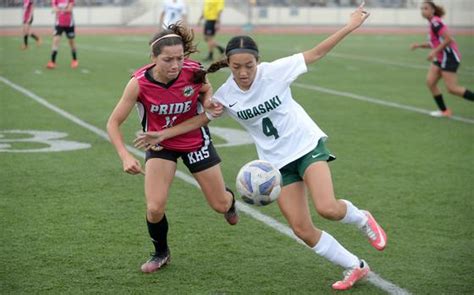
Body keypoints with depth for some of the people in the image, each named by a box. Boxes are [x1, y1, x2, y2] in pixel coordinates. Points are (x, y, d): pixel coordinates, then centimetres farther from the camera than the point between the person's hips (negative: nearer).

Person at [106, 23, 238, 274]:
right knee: (155, 209, -16)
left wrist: (208, 103, -21)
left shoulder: (193, 72, -25)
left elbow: (206, 90, 2)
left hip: (195, 141, 1)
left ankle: (230, 200, 51)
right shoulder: (139, 83, -28)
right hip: (161, 145, -1)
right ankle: (161, 253, 16)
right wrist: (125, 157, -33)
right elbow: (113, 123, -20)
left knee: (221, 205, 10)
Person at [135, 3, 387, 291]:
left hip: (307, 144, -3)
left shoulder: (275, 71, -16)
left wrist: (350, 26, -10)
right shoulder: (226, 94, -7)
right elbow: (200, 119, 9)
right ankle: (356, 267, 15)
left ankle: (361, 218, 10)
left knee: (327, 208, -25)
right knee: (302, 229, -3)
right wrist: (162, 134, 4)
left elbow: (315, 53, -8)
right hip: (278, 162, 3)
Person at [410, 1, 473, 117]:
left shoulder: (435, 22, -16)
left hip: (449, 57, -9)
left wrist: (434, 52, -22)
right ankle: (444, 110, 10)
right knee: (430, 82, 2)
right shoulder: (433, 23, 12)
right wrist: (420, 45, 12)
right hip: (441, 58, 9)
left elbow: (448, 39, -24)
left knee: (452, 88, -9)